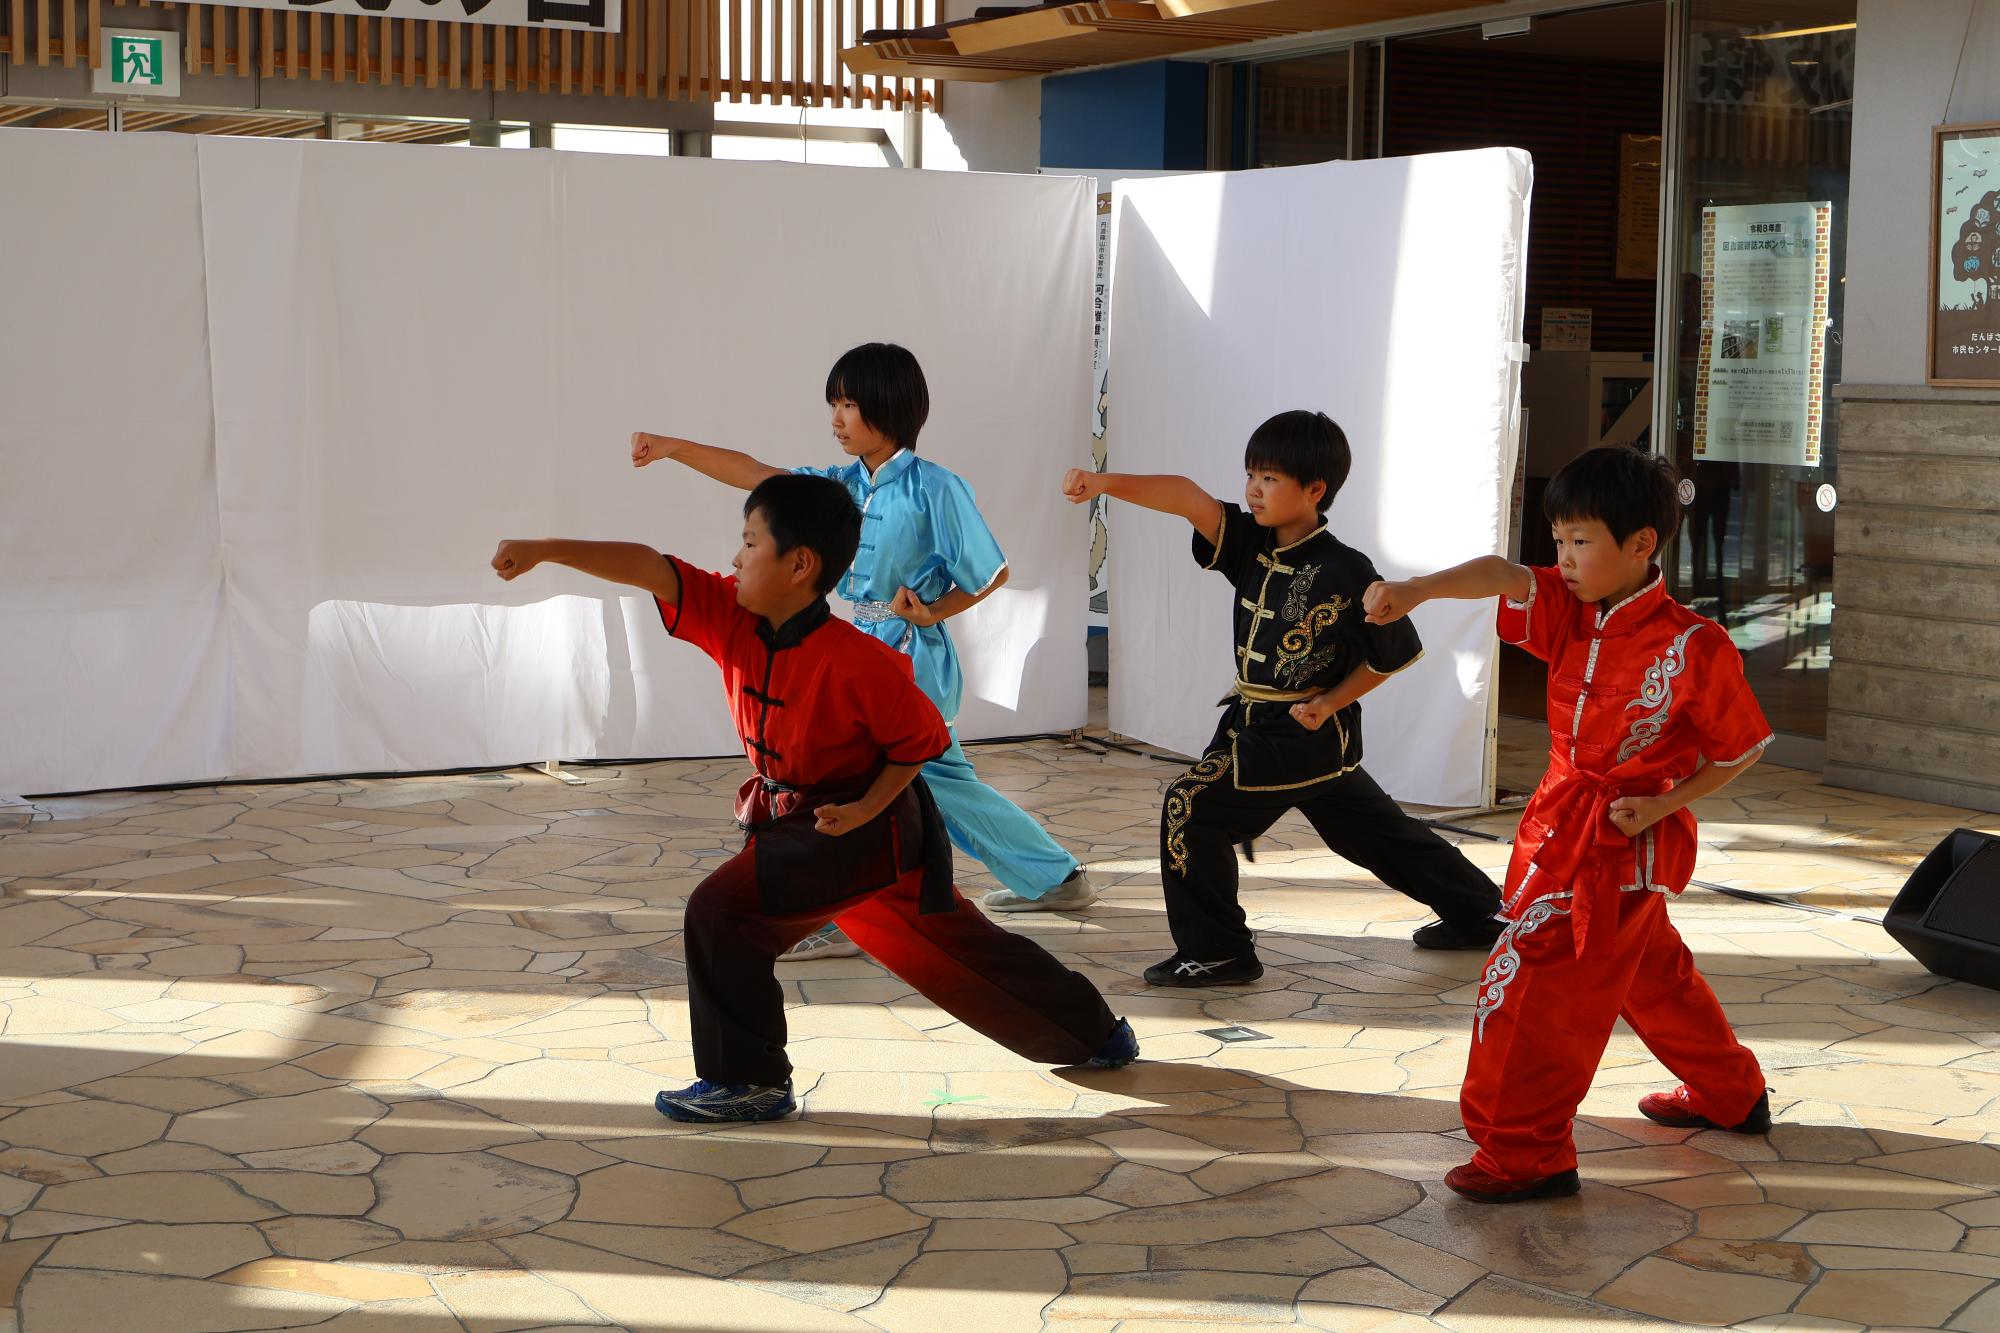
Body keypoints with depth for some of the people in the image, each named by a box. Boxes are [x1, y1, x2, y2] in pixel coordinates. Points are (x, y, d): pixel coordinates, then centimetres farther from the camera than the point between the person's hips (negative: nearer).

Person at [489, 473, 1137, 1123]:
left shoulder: (858, 662, -26)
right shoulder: (733, 619, -8)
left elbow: (920, 738, -13)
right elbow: (652, 570, -16)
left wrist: (865, 811, -22)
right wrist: (546, 550, -24)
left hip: (860, 827, -8)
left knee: (722, 911, -19)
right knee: (954, 946, 19)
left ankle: (746, 1080, -6)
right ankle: (1092, 1032, 35)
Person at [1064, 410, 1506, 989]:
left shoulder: (1346, 571, -18)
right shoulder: (1253, 544, -1)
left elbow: (1395, 653, -7)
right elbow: (1187, 497, -16)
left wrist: (1330, 703, -15)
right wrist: (1103, 482, -30)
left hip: (1301, 730, -8)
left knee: (1192, 808, -12)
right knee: (1374, 829, 21)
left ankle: (1215, 952, -4)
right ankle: (1481, 913, 36)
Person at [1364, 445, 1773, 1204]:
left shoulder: (1694, 647, -17)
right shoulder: (1571, 615, -2)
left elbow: (1742, 749, -7)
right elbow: (1503, 577, -21)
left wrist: (1664, 804, -16)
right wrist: (1415, 591, -40)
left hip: (1626, 840, -8)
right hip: (1562, 825, 8)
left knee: (1535, 977, -13)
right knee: (1652, 972, 24)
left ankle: (1524, 1154, -7)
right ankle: (1730, 1095, 45)